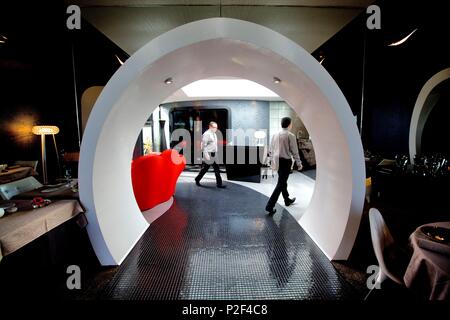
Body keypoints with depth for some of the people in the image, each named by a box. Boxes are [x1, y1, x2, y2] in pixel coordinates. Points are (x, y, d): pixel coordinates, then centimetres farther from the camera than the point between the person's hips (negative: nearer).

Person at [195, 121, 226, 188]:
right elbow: (203, 145, -17)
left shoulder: (214, 134, 15)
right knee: (204, 169, 3)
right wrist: (206, 154, -22)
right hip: (208, 154, -8)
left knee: (217, 169, 3)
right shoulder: (207, 134, -12)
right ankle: (197, 180, 22)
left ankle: (219, 184, 8)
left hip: (214, 154, 8)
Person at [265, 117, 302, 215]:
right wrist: (299, 163, 1)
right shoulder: (290, 136, -13)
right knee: (280, 184, -2)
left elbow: (271, 149, 11)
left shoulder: (275, 135, 6)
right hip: (285, 161, -7)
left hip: (277, 161, 7)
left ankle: (287, 200, 41)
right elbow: (294, 151, -10)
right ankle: (270, 206, -4)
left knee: (283, 181, 22)